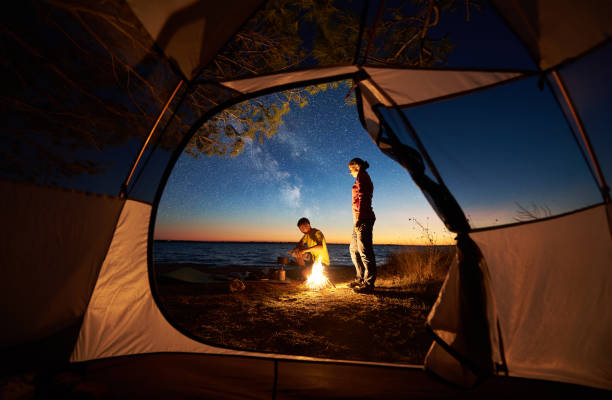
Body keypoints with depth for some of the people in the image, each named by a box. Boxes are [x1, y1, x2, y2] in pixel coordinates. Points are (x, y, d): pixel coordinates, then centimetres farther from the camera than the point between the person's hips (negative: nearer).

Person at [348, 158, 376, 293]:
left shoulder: (362, 176, -4)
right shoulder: (365, 178, 25)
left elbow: (362, 197, -16)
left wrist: (358, 217, -21)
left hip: (363, 218, -11)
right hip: (362, 219, 11)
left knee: (364, 250, -9)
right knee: (354, 249, 16)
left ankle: (368, 283, -5)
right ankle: (360, 279, 24)